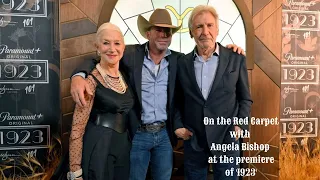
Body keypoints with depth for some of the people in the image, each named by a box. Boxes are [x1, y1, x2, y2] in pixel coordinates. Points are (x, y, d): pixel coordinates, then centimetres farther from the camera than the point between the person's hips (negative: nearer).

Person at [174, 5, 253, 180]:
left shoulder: (236, 59, -2)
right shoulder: (182, 63, 2)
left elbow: (245, 99, 5)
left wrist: (240, 125, -7)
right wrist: (178, 125, -1)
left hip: (226, 140, -1)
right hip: (193, 141, 2)